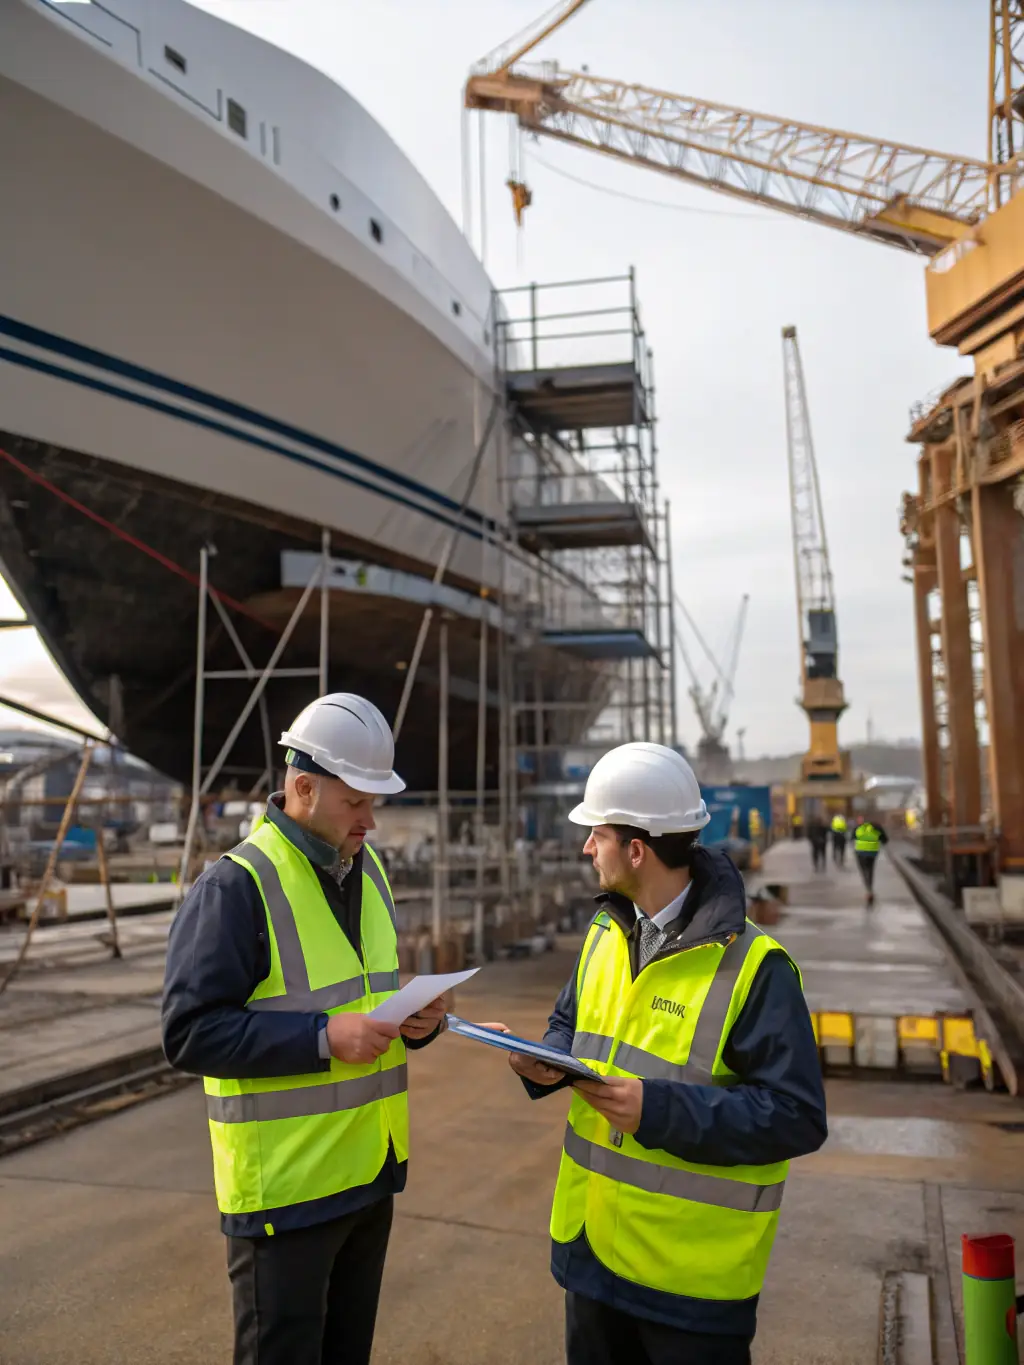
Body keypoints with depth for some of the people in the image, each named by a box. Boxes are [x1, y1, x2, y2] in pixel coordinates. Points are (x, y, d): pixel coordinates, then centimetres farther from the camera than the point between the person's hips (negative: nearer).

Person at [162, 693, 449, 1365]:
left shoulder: (366, 869, 7)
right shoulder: (236, 886, -18)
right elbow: (190, 1032, -20)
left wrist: (416, 1018, -3)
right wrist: (324, 1037, -27)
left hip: (370, 1168, 7)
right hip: (286, 1184, -7)